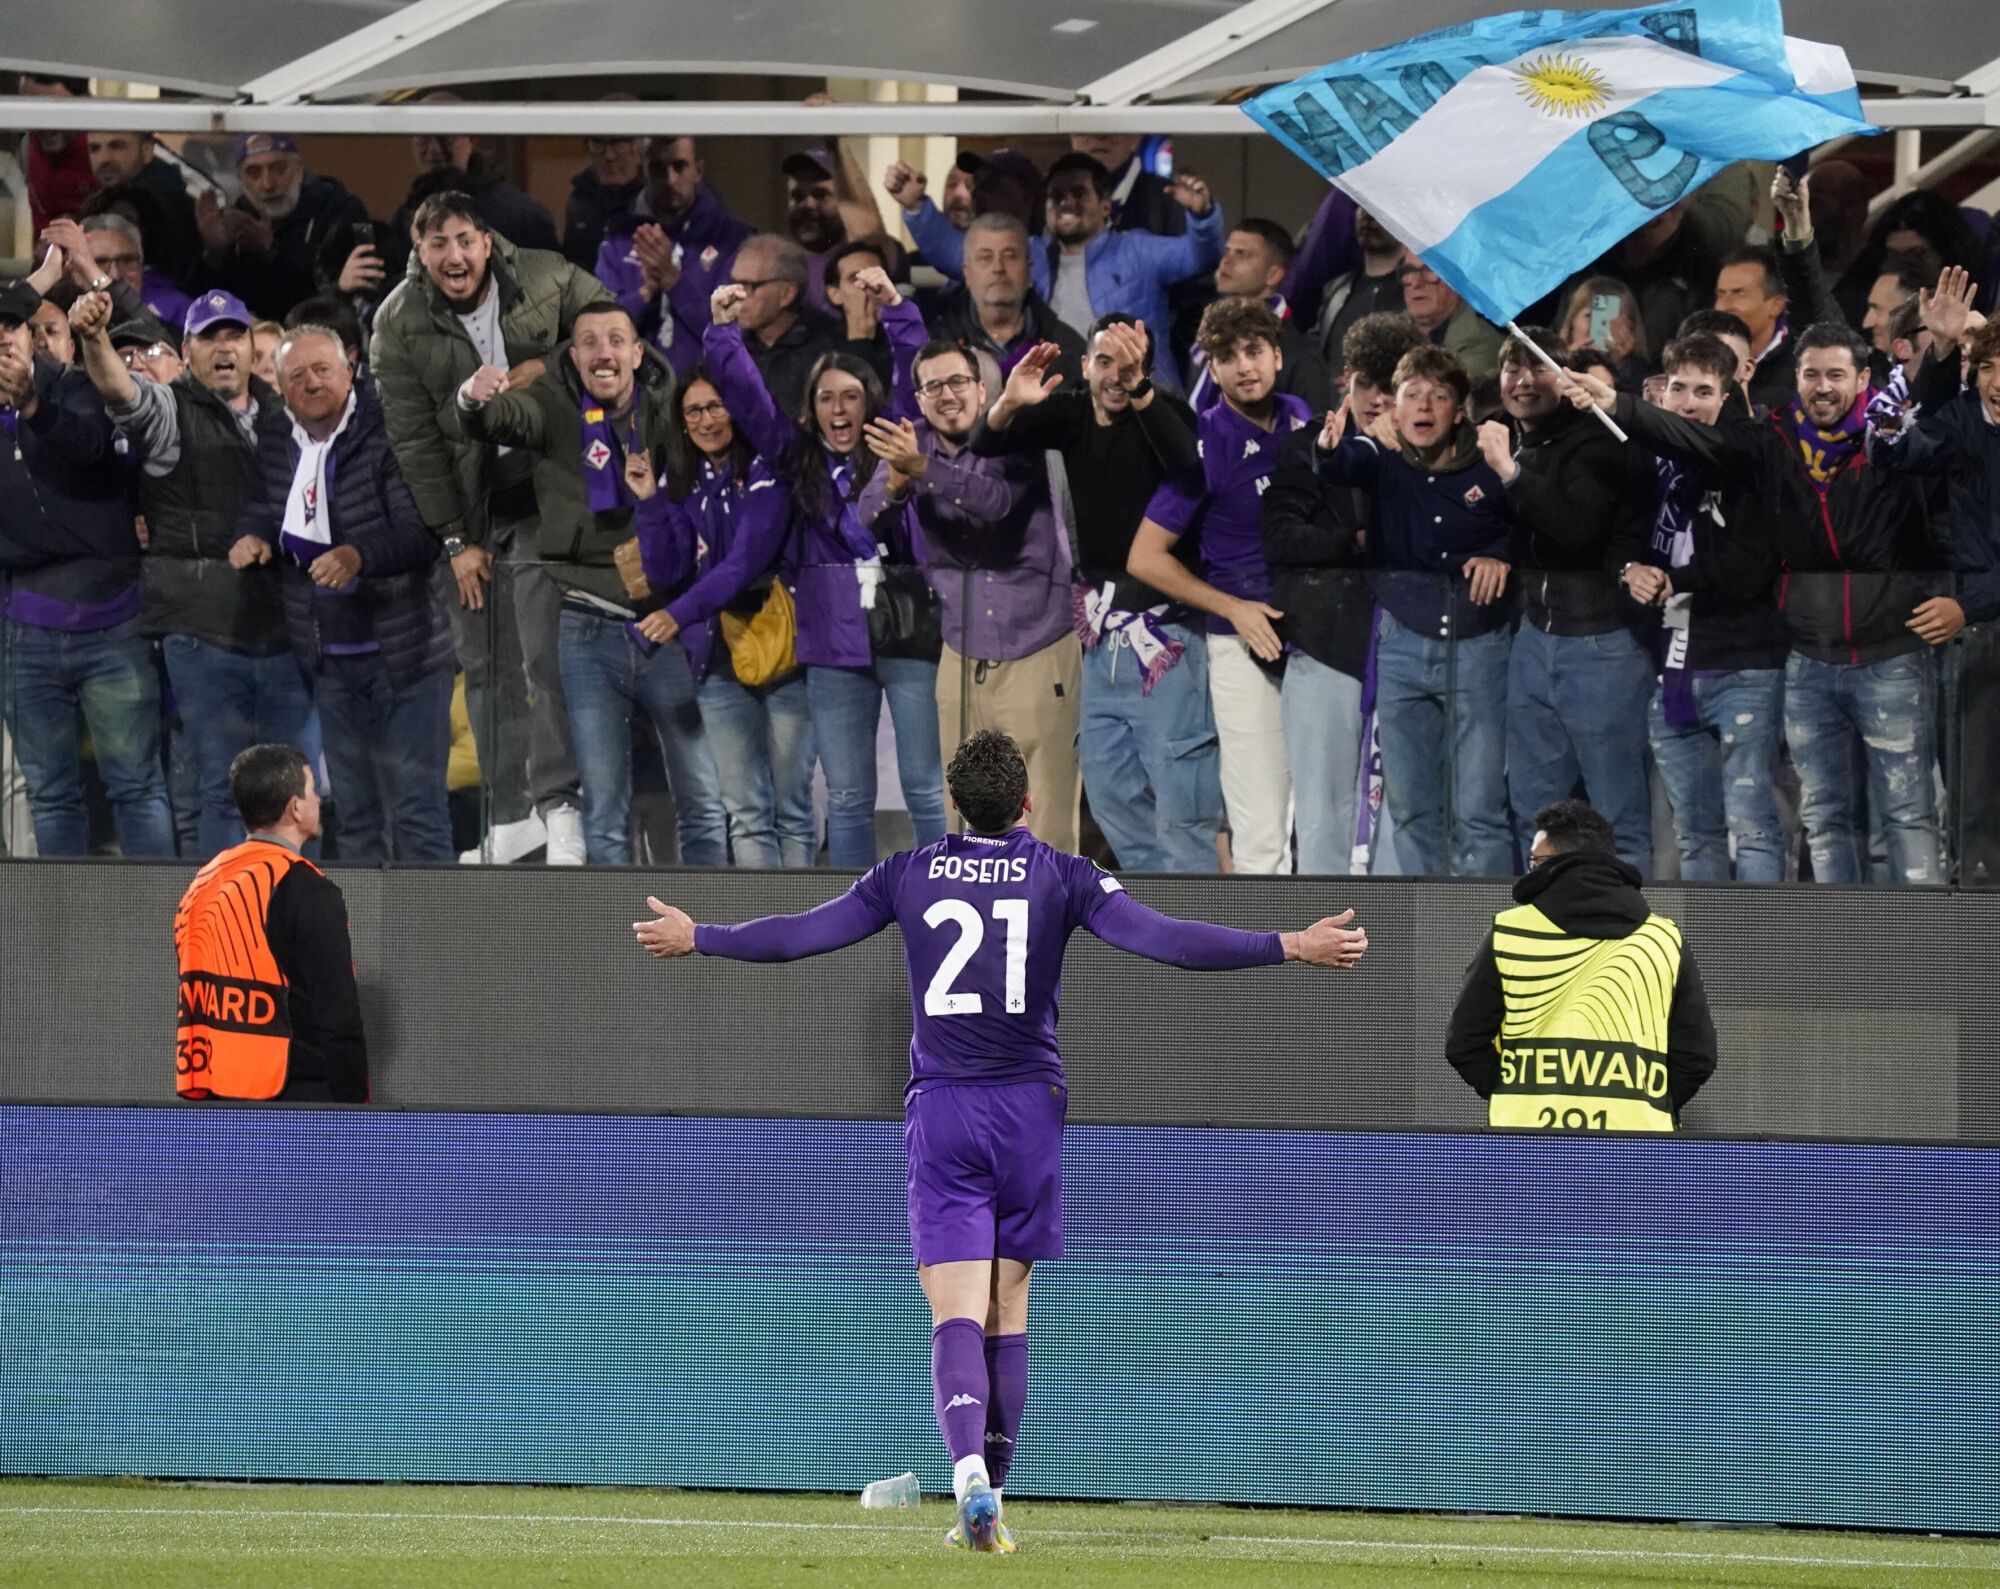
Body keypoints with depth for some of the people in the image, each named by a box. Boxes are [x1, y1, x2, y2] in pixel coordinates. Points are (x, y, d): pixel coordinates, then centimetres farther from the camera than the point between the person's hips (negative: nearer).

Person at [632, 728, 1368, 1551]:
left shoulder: (911, 874, 2)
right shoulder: (1063, 877, -2)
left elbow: (801, 934, 8)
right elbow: (1159, 937, -12)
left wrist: (696, 938, 23)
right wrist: (1290, 947, -12)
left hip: (941, 1114, 0)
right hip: (1027, 1111, 0)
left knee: (957, 1318, -7)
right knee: (1007, 1316, 11)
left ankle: (968, 1474, -31)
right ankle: (991, 1500, 12)